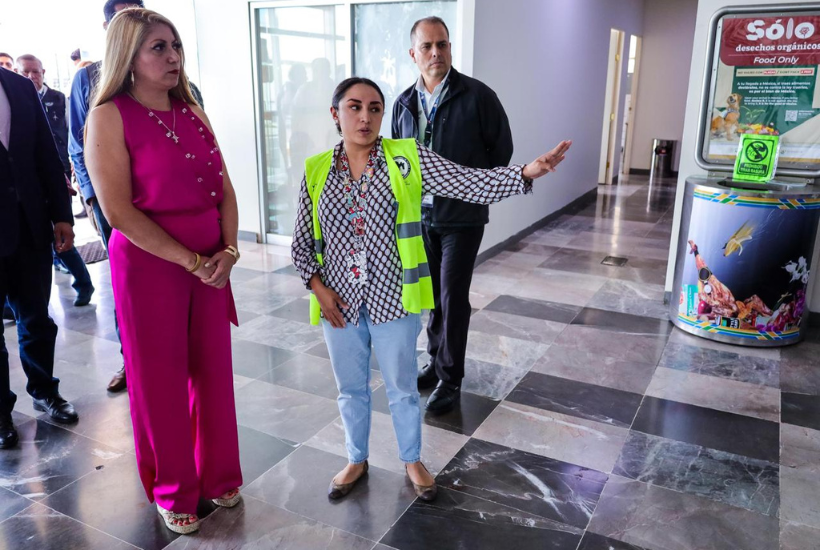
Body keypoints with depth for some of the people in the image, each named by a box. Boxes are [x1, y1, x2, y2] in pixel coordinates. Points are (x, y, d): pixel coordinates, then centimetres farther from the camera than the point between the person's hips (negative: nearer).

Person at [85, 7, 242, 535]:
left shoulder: (193, 112, 9)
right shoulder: (110, 116, -8)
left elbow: (225, 190, 9)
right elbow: (119, 211, -15)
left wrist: (229, 251, -6)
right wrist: (192, 262, -16)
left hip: (212, 265, 5)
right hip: (148, 264, -5)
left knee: (213, 369, 11)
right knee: (160, 378, 9)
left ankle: (218, 475, 33)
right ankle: (174, 491, 30)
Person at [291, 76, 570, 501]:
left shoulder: (407, 159, -7)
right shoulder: (317, 171, -1)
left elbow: (470, 184, -17)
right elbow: (302, 241, 4)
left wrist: (526, 173, -30)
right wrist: (317, 286, -8)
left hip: (392, 299, -2)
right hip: (338, 303, 2)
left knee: (402, 387, 15)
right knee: (351, 389, 19)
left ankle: (412, 460, 40)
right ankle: (356, 460, 43)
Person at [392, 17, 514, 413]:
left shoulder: (477, 96, -9)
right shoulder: (404, 103, 4)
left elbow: (502, 149, -2)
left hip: (462, 217, -4)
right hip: (420, 216, 5)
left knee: (453, 298, -3)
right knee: (432, 294, 15)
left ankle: (450, 380, 10)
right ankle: (437, 360, 33)